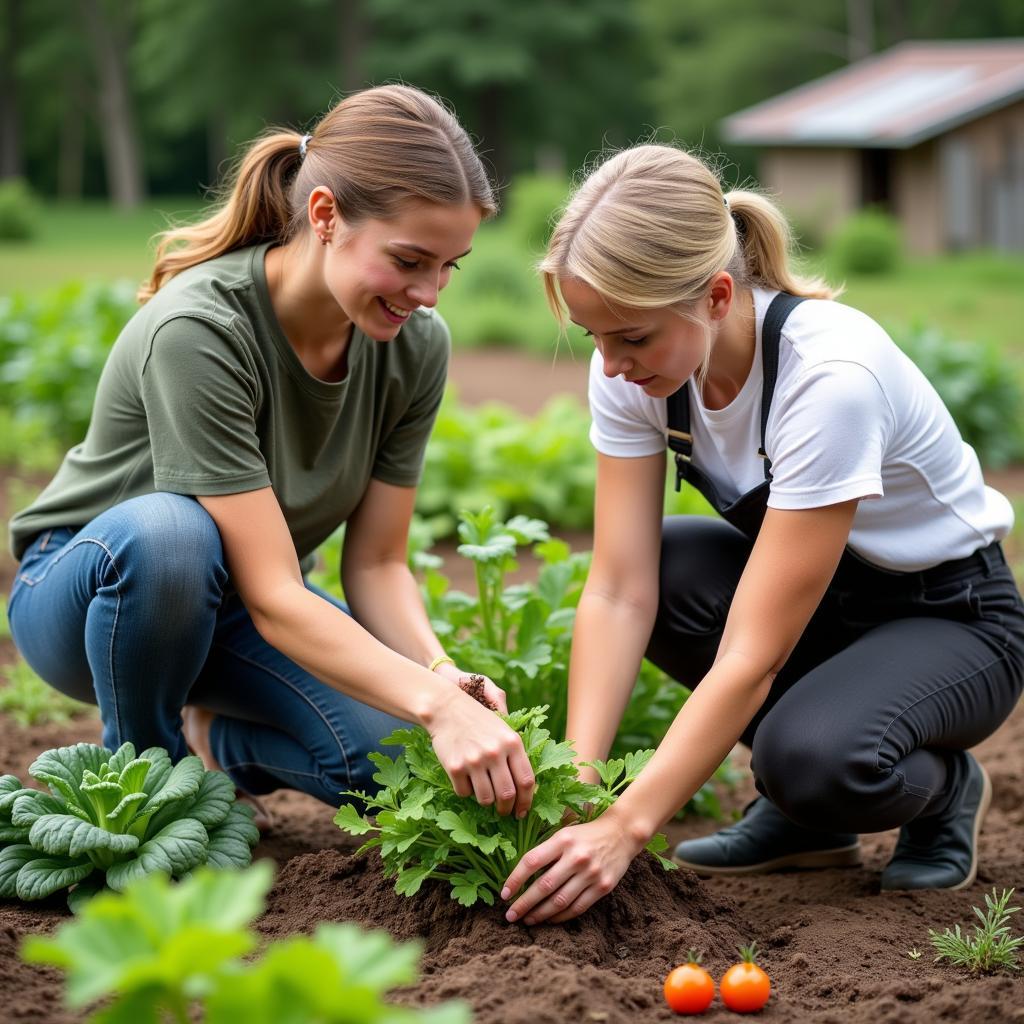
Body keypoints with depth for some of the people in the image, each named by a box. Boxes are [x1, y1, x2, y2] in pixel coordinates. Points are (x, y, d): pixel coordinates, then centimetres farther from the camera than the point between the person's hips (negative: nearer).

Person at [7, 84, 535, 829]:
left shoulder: (415, 346, -13)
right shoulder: (197, 330, -32)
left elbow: (377, 565, -9)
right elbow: (271, 595, -36)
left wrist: (441, 672, -29)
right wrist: (437, 703, -47)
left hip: (229, 610, 5)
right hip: (92, 586, -5)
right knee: (169, 532, -41)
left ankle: (219, 739, 10)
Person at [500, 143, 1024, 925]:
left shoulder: (832, 375, -35)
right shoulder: (633, 368, -15)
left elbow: (752, 656, -36)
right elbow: (619, 592, -18)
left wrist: (625, 830, -39)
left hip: (954, 618, -7)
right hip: (811, 590, 7)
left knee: (811, 757, -36)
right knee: (642, 562, -22)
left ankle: (944, 785, 2)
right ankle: (804, 816, -1)